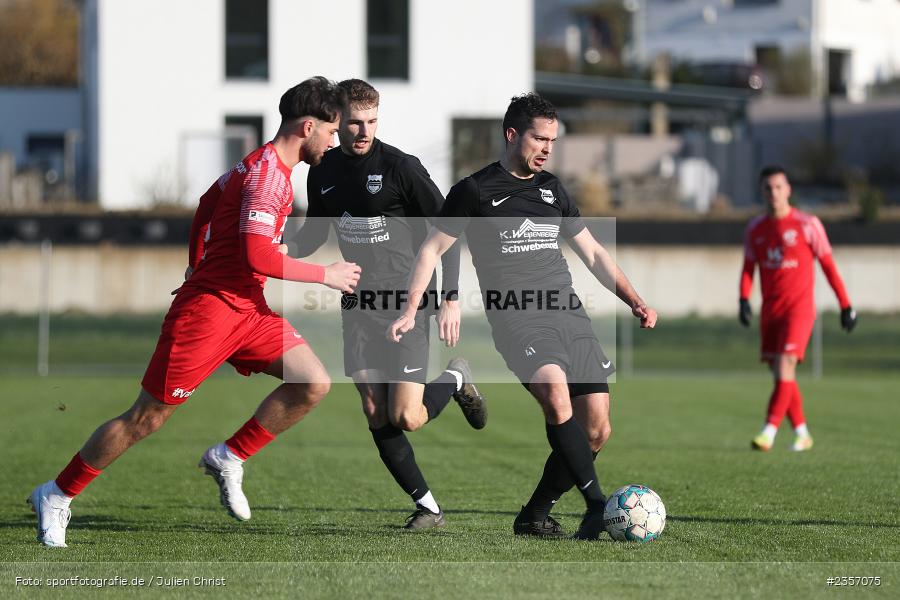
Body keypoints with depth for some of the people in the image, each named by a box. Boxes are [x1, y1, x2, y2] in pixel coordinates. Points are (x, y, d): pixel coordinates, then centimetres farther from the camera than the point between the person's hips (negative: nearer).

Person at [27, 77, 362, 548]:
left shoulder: (263, 165, 11)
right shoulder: (267, 172, -19)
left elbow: (208, 202, 26)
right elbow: (258, 257, -27)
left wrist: (198, 267, 31)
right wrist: (325, 275, -17)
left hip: (248, 310, 9)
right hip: (208, 311, -9)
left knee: (313, 384, -6)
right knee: (147, 418, -2)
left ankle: (229, 458, 6)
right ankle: (56, 496, 11)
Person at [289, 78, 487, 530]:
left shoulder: (400, 167, -12)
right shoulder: (323, 173, 5)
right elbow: (315, 233, 19)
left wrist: (450, 298, -12)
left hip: (407, 304, -5)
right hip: (359, 306, 5)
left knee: (407, 418, -11)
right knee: (377, 419, -2)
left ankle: (456, 381, 19)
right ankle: (427, 507, 9)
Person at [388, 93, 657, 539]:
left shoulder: (552, 189, 18)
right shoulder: (475, 190, 3)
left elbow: (593, 253, 25)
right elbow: (432, 249, 8)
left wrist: (634, 302, 16)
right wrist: (411, 311, -2)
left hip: (569, 314, 6)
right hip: (516, 315, -6)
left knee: (597, 431, -4)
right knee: (555, 390, -32)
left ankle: (534, 516, 12)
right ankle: (597, 507, -32)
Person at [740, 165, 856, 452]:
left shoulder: (807, 224, -4)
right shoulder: (755, 229, 9)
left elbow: (828, 266, 0)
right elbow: (748, 269, 14)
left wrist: (846, 306, 0)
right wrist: (744, 300, -5)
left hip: (799, 308, -5)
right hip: (770, 310, 5)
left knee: (785, 367, -17)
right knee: (781, 375, 6)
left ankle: (768, 433, -23)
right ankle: (802, 434, 17)